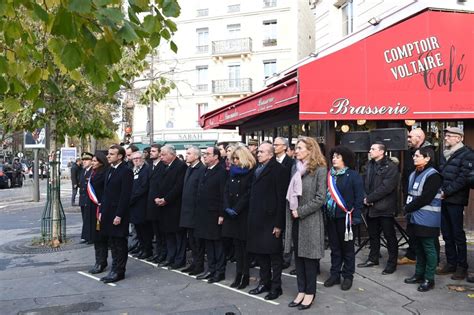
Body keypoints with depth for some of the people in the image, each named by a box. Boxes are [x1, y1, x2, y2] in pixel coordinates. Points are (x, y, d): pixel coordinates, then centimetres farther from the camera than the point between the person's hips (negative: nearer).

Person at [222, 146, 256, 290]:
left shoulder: (251, 173, -8)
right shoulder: (232, 172, 12)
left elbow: (248, 194, -14)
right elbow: (226, 191, 7)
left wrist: (236, 209, -15)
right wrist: (227, 208, -6)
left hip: (244, 213, -6)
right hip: (231, 214, 6)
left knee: (244, 244, 0)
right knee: (237, 244, 9)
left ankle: (246, 275, 9)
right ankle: (238, 274, 15)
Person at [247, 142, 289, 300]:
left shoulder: (278, 170, -10)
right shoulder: (258, 169, 14)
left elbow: (281, 198, -15)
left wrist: (279, 223, -17)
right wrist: (252, 218, 10)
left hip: (271, 220, -7)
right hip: (257, 219, 7)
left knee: (274, 254, 4)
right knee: (260, 252, 14)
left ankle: (276, 286, 16)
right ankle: (264, 282, 28)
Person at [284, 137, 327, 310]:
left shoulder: (320, 169, -8)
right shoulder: (295, 168, 9)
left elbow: (320, 198, -14)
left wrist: (300, 211, -13)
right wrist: (291, 211, 3)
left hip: (310, 219, -6)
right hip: (295, 219, 6)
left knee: (309, 256, 3)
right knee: (298, 255, 11)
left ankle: (310, 292, 15)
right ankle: (301, 290, 21)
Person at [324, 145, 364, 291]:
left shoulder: (353, 176, -7)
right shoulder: (329, 175, 6)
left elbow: (359, 197, -9)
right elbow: (325, 195, 9)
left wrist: (355, 217, -14)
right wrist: (324, 213, 3)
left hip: (345, 217, -5)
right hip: (331, 217, 5)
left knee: (347, 248, 7)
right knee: (334, 247, 13)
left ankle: (348, 276, 19)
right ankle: (335, 274, 24)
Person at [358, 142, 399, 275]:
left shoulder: (391, 167, -11)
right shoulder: (370, 165, 12)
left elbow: (386, 187, -19)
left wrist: (369, 198, -16)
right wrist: (365, 197, -4)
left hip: (385, 208, -7)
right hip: (371, 207, 7)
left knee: (389, 236, 4)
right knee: (373, 234, 17)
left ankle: (392, 263, 15)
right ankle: (373, 258, 32)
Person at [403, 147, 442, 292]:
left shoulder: (433, 175, -14)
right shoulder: (414, 174, 13)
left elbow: (425, 198, -19)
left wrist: (408, 208, -10)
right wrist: (408, 209, 3)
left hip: (427, 219, -8)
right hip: (415, 217, 8)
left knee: (428, 248, 0)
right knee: (419, 247, 16)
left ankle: (429, 279, 9)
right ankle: (419, 274, 27)